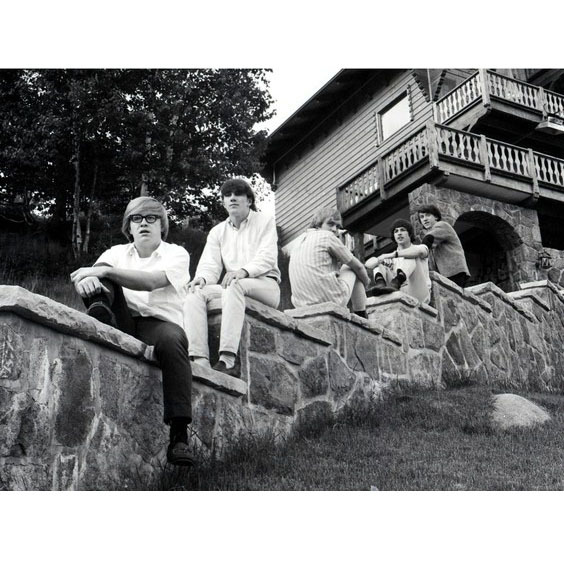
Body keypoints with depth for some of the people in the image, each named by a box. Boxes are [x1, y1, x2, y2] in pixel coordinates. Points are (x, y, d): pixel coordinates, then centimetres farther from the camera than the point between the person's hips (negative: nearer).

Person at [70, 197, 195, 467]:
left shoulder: (176, 253, 5)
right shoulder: (117, 253, 17)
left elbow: (150, 282, -17)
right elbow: (82, 276, -1)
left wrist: (105, 271, -27)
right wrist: (84, 281, -27)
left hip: (159, 322, -3)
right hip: (124, 323, 3)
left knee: (172, 339, -38)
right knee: (99, 280, -13)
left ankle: (179, 436, -41)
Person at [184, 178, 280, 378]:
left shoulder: (265, 222, 7)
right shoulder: (217, 231, 18)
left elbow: (267, 258, -9)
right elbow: (210, 264, 5)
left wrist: (244, 271, -30)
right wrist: (202, 278, -21)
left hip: (265, 285, -4)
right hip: (231, 288, 4)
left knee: (235, 286, -38)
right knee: (195, 293, -24)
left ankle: (228, 359, -50)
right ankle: (199, 360, -40)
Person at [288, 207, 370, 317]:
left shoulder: (300, 240, 17)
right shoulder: (328, 236, -3)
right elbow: (358, 267, 6)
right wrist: (366, 281, 26)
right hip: (331, 299, -7)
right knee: (352, 269, 20)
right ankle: (361, 317, 17)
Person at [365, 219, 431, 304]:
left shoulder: (422, 248, 14)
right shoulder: (391, 258, 24)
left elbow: (419, 251, -15)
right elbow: (368, 265, 5)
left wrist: (392, 255, -25)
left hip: (419, 296, -3)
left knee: (411, 256, -19)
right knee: (378, 263, -1)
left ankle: (395, 283, -48)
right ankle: (380, 284, -36)